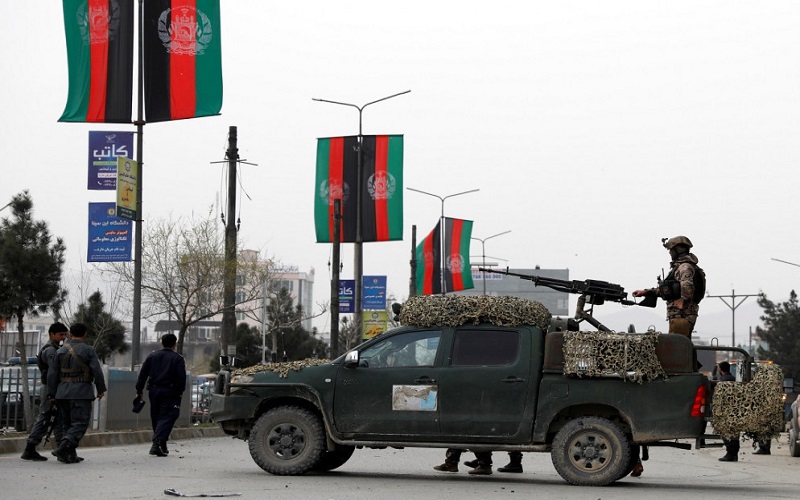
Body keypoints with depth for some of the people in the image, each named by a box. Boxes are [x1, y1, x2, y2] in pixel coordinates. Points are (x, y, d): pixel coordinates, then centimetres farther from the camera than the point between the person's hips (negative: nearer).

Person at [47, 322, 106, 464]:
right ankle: (63, 447, -24)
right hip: (81, 392, -5)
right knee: (80, 423, -4)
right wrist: (101, 389, 1)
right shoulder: (88, 350, -4)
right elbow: (97, 371, -9)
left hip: (63, 393, 5)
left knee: (66, 424, 12)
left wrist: (51, 394, 9)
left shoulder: (61, 350, 9)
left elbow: (52, 373, 6)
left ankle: (70, 455, 9)